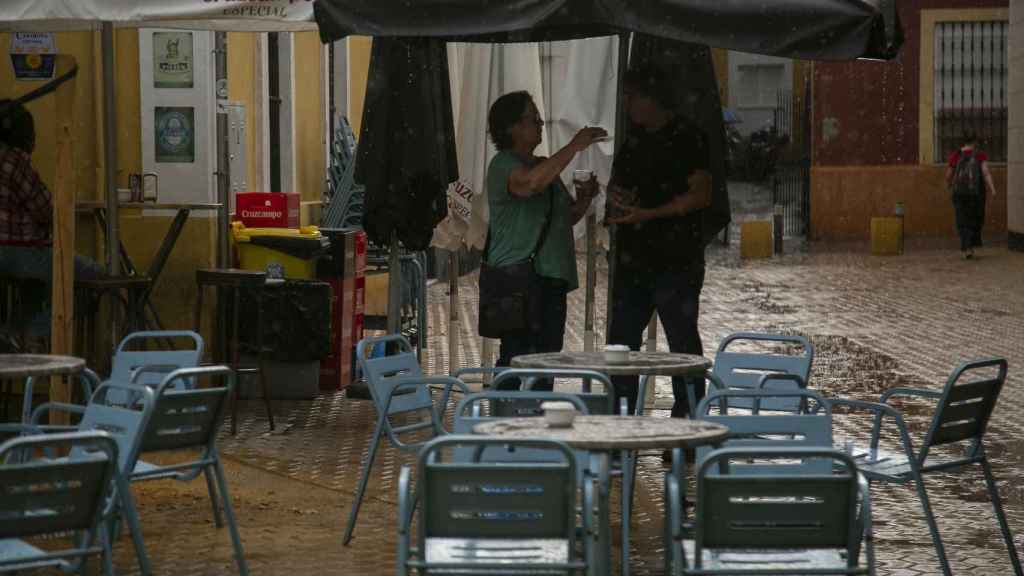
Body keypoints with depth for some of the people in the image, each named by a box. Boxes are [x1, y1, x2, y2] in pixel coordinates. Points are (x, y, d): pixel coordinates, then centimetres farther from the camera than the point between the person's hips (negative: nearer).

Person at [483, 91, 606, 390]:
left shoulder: (543, 165, 22)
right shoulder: (503, 165, -6)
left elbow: (565, 218, 29)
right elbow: (531, 183, -29)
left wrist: (583, 199, 7)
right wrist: (575, 146, -23)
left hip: (551, 278, 9)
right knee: (518, 358, -13)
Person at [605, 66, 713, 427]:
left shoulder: (686, 137, -7)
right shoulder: (634, 139, 17)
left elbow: (701, 195, -13)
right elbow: (618, 183, 29)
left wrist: (647, 214, -19)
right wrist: (616, 196, 4)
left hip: (677, 261, -8)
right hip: (633, 258, 8)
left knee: (682, 339, -4)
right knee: (621, 339, 8)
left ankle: (687, 420, 0)